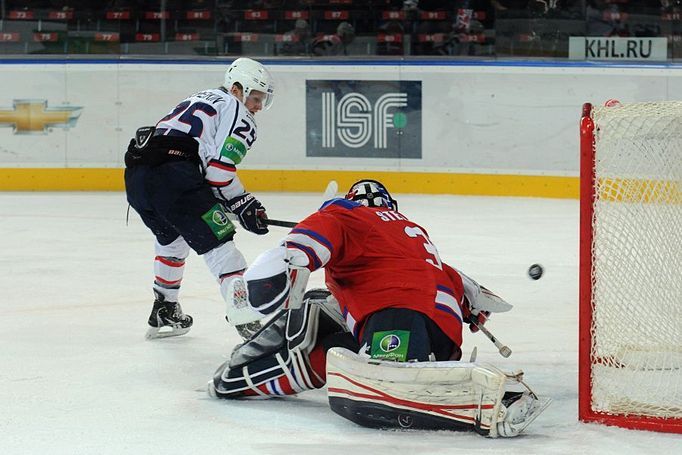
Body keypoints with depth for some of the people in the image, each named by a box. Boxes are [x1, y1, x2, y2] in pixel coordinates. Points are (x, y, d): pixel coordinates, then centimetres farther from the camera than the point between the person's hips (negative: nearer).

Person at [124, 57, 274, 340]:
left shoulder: (200, 98, 33)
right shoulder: (237, 113, 6)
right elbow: (220, 169, -6)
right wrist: (243, 206, 4)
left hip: (135, 175, 9)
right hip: (172, 176, -9)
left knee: (172, 239, 30)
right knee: (219, 242, -6)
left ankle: (164, 314, 37)